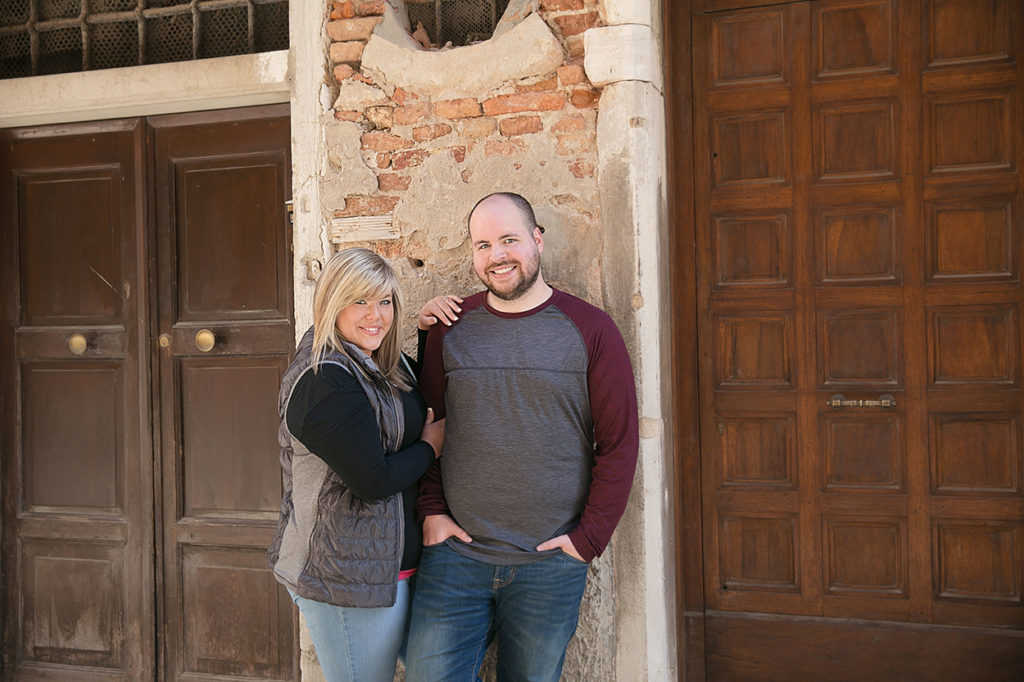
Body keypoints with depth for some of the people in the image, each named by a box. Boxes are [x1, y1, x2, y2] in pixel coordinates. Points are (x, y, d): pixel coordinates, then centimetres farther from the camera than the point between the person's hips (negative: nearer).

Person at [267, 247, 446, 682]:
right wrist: (429, 447, -6)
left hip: (391, 563, 9)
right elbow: (373, 479, -25)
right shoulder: (324, 380, -21)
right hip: (348, 576, -9)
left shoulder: (385, 365, 8)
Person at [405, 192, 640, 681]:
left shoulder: (589, 329, -2)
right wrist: (431, 510, 0)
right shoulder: (451, 327, 5)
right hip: (455, 552, 2)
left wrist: (589, 538, -6)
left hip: (551, 565, -1)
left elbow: (619, 443, -2)